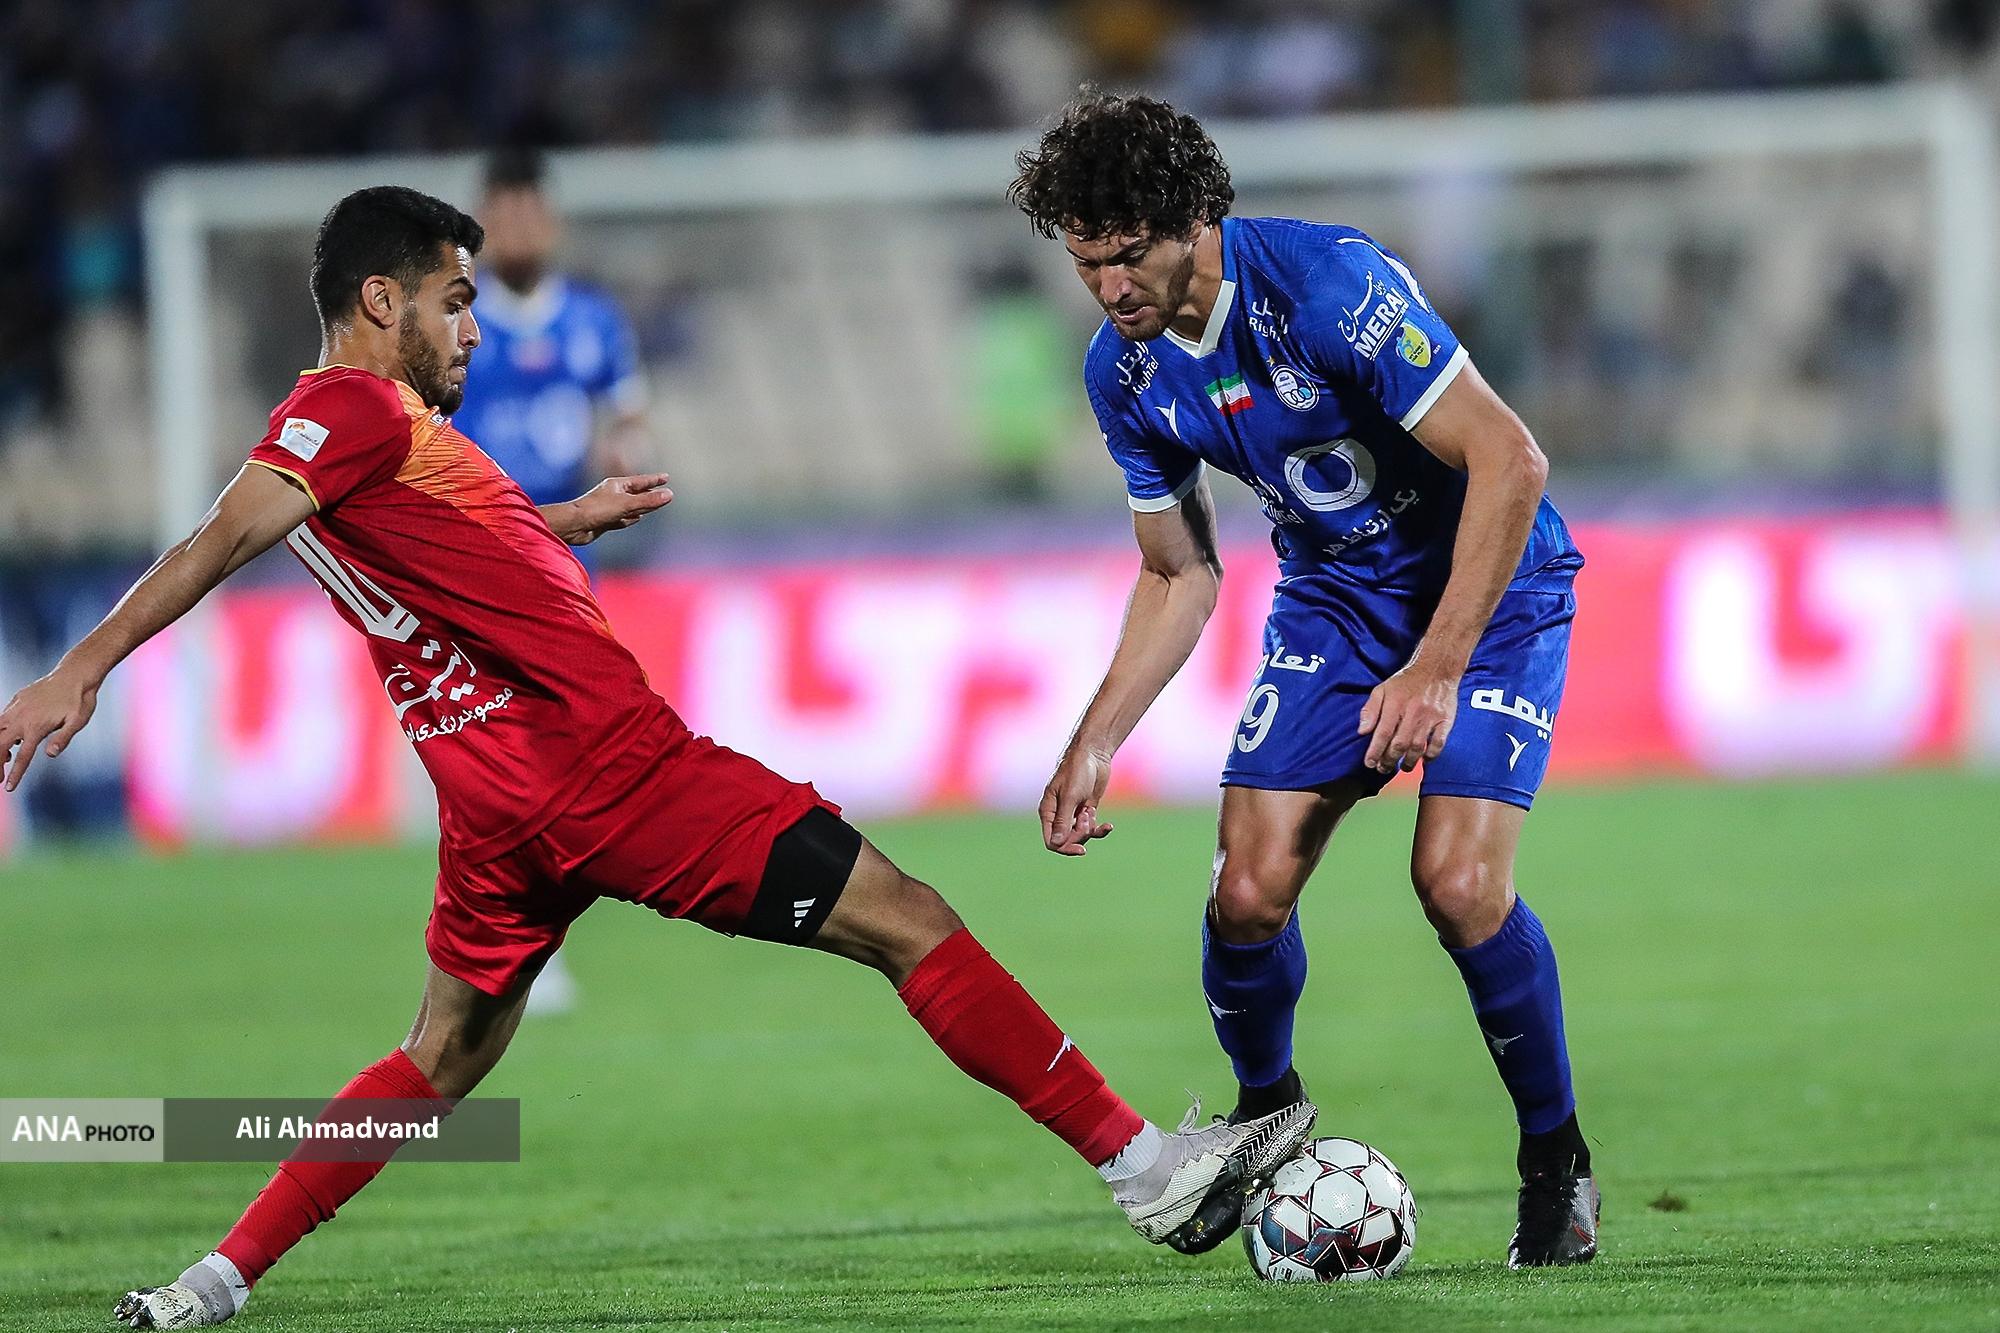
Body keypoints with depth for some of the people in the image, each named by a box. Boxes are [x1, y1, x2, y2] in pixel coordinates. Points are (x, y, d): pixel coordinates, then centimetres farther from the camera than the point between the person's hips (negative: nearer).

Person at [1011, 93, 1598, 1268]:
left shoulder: (1327, 283, -29)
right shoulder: (1125, 370, -8)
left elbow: (1510, 461, -28)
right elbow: (1181, 576, 7)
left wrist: (1438, 667, -32)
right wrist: (1093, 749, -3)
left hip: (1489, 583, -5)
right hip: (1333, 592, 5)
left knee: (1459, 882, -22)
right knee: (1249, 891, -10)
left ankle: (1555, 1152, 1)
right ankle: (1265, 1115, 20)